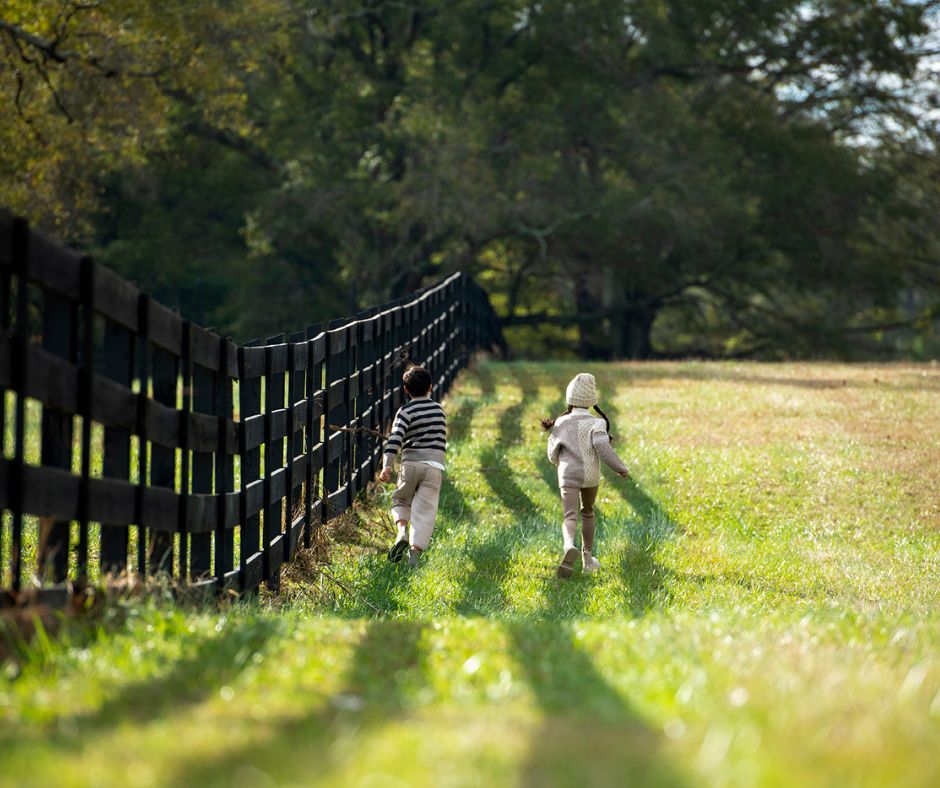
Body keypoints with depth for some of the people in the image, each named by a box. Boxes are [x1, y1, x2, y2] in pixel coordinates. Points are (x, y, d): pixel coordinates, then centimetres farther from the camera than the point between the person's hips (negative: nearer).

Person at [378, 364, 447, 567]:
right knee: (425, 509, -2)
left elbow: (395, 438, -16)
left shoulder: (406, 411, -3)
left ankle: (402, 532, -4)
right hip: (434, 464, 1)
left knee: (400, 499, 22)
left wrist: (387, 465, -23)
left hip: (410, 462, -1)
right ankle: (415, 549, -15)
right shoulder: (438, 410, 11)